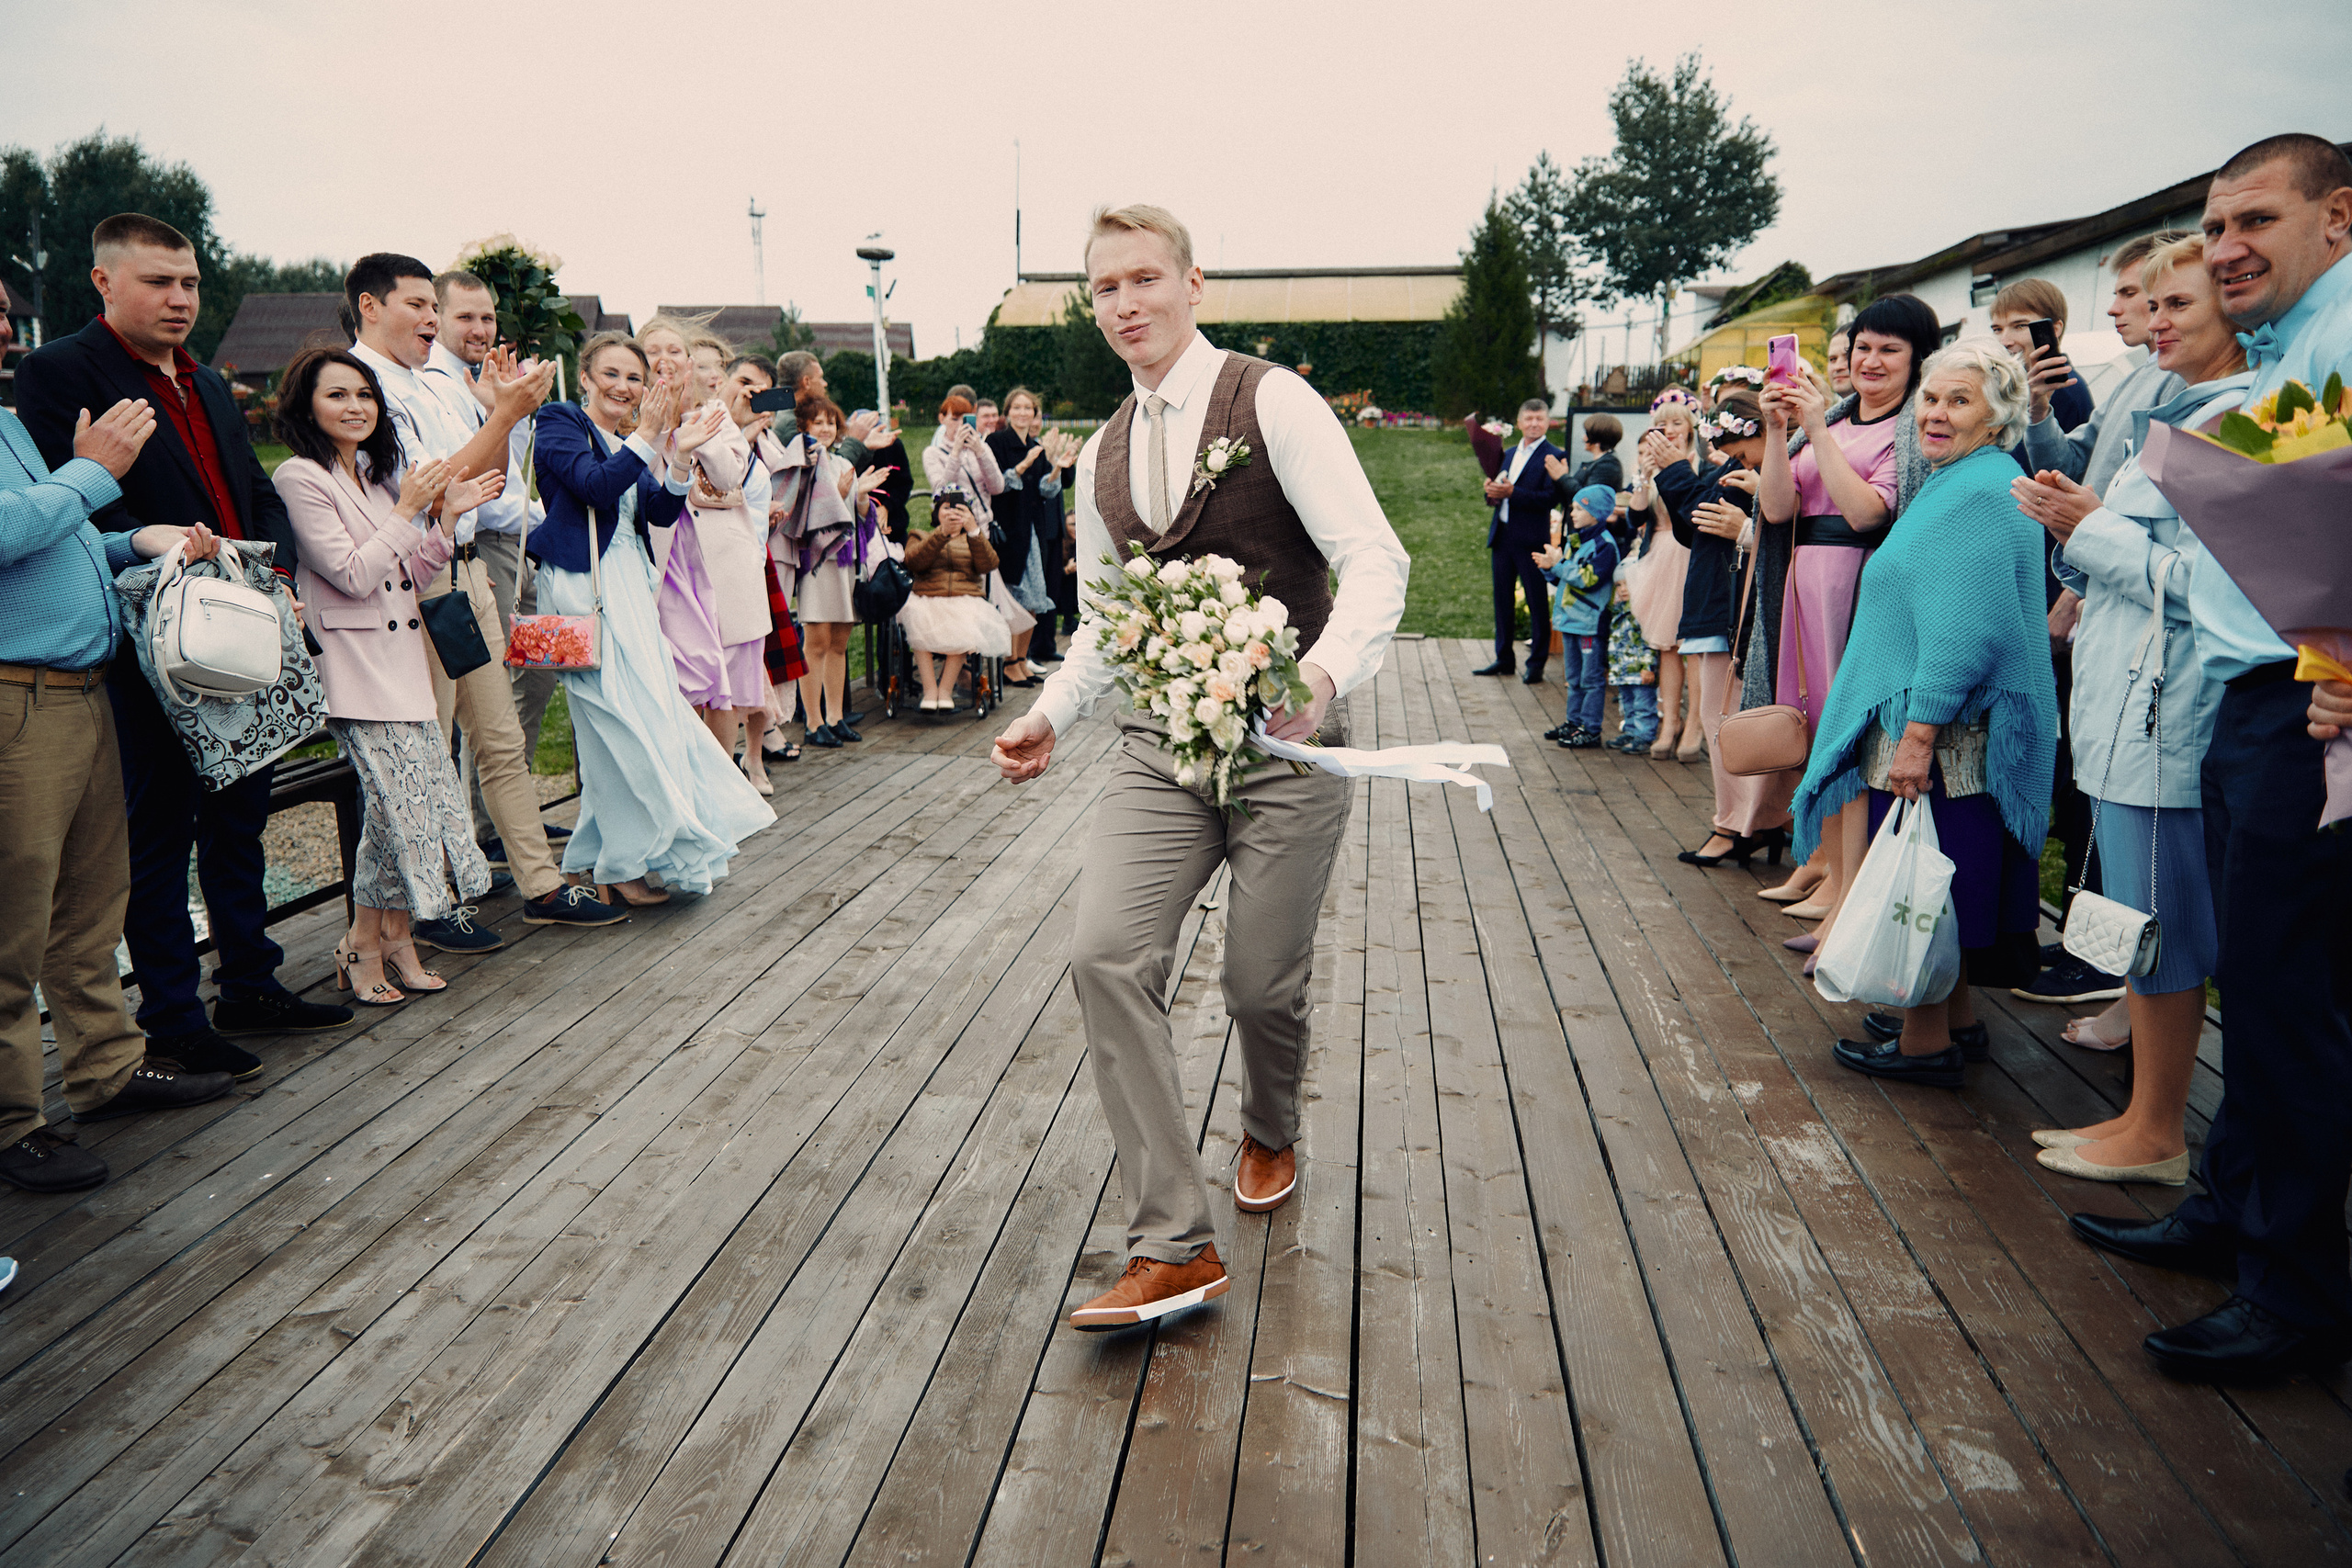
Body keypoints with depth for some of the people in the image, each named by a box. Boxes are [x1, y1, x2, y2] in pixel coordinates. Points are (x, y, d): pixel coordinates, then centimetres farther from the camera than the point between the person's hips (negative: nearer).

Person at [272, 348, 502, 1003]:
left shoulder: (374, 475, 18)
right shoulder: (299, 476, -7)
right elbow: (353, 574, -13)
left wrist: (448, 514, 9)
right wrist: (409, 508, -9)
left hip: (402, 660, 8)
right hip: (356, 668, -8)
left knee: (427, 797, 2)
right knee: (400, 799, -12)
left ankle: (395, 938, 14)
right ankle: (364, 946, 5)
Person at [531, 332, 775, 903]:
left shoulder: (631, 443, 21)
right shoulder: (559, 423, -1)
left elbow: (661, 513, 7)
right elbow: (596, 485, -18)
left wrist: (680, 454, -6)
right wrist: (648, 437, -21)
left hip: (631, 590, 8)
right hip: (585, 588, -8)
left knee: (649, 715, 6)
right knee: (622, 720, -9)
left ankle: (605, 853, 16)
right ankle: (621, 866, 1)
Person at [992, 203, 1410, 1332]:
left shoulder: (1273, 403, -6)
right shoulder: (1101, 459, 13)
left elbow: (1375, 558, -15)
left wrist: (1326, 674, -33)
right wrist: (1052, 711, 4)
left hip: (1283, 742, -4)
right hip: (1157, 744, 5)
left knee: (1263, 982, 4)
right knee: (1106, 958, -14)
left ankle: (1269, 1136, 40)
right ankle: (1173, 1247, -6)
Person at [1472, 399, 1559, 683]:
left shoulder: (1553, 456, -6)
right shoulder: (1511, 454, 18)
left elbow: (1550, 498, -16)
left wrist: (1511, 492, -22)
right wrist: (1493, 492, -1)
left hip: (1531, 539, -7)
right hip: (1503, 536, 7)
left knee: (1537, 602, 0)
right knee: (1503, 598, 12)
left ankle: (1536, 664, 6)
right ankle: (1504, 658, 21)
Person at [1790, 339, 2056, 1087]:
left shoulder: (1979, 494, -16)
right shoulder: (1957, 484, 18)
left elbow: (1963, 628, -24)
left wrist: (1918, 731, -25)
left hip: (1944, 728, -10)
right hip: (1941, 726, 10)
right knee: (1946, 879, 17)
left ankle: (1927, 1041, 8)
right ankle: (1956, 1018, 28)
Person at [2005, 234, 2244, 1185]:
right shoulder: (2179, 415, 18)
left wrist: (2093, 527, -13)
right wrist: (2075, 525, 5)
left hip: (2168, 710, -10)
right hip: (2126, 701, 10)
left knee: (2159, 926, -2)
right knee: (2146, 922, 13)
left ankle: (2156, 1136, 10)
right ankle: (2141, 1116, 23)